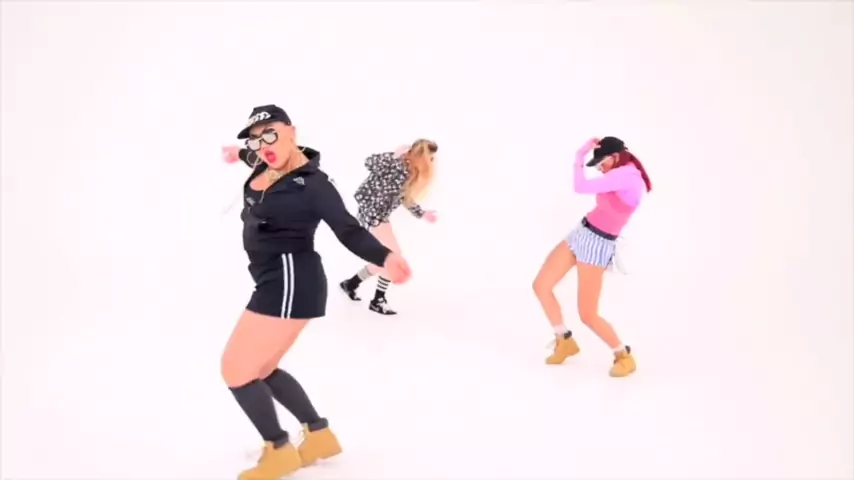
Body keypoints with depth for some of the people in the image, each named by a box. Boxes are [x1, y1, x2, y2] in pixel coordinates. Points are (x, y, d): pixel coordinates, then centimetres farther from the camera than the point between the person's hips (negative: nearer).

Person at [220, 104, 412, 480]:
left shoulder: (312, 183, -18)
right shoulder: (268, 165, 5)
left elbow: (350, 231, -22)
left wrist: (384, 259, -37)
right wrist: (240, 154, 48)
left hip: (290, 284, -10)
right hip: (276, 282, 10)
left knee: (235, 370, -4)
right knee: (260, 369, 20)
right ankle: (319, 435, 30)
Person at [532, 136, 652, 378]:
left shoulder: (627, 174, -19)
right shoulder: (622, 175, 10)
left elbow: (581, 187, -23)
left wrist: (579, 159, -6)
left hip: (598, 244, -10)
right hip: (581, 233, 10)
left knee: (588, 315, -8)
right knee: (541, 285, 8)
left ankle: (624, 356, 15)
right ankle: (565, 341, 24)